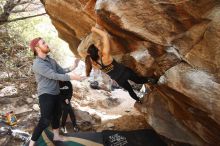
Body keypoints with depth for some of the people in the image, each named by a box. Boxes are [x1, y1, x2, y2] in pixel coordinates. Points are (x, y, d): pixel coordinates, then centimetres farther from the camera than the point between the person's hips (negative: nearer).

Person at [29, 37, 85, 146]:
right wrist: (71, 77, -24)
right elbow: (54, 76, -25)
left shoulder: (51, 60, 8)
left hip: (55, 93, 9)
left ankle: (56, 136, 38)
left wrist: (70, 69, -8)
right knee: (45, 120, -8)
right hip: (46, 95, -9)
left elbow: (61, 71, 10)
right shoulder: (38, 64, -19)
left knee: (56, 114, 20)